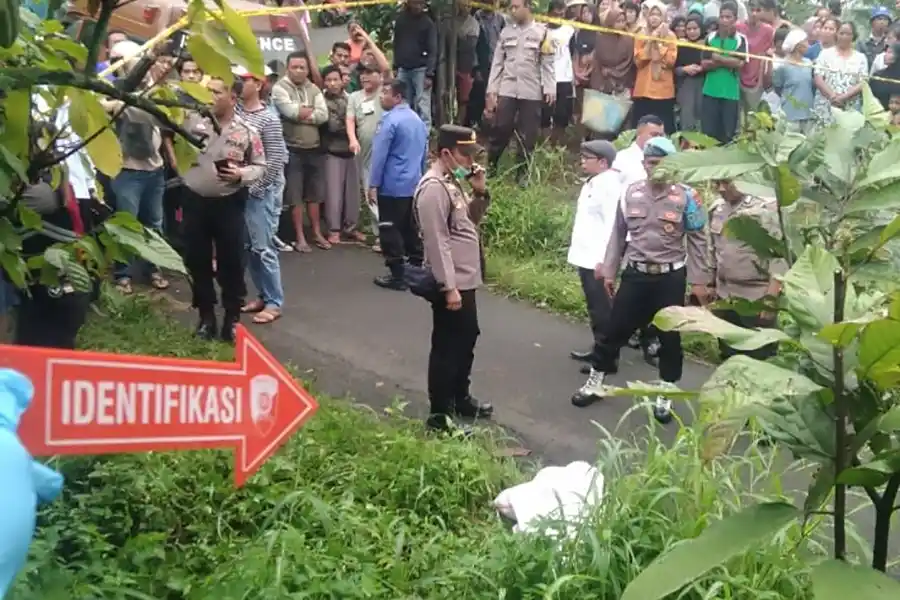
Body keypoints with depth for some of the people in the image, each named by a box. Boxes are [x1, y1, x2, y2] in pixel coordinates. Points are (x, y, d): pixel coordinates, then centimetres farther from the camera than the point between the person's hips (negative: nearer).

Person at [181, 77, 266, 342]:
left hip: (229, 203, -2)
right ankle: (206, 316, 22)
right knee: (197, 260, 8)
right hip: (195, 200, 2)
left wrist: (241, 175, -15)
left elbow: (260, 166, 0)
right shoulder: (194, 120, -1)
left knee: (231, 261, 3)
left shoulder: (247, 131, -4)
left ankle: (232, 318, 17)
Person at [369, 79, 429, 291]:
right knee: (410, 229, 15)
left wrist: (373, 185, -12)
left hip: (392, 186, -8)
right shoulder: (418, 119, 12)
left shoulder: (390, 120, -15)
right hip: (413, 185, 8)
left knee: (390, 231, -1)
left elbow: (379, 155, -16)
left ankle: (397, 275, 0)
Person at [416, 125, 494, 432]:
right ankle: (440, 414, 10)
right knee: (447, 348, -1)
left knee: (467, 339, 21)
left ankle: (460, 398, 37)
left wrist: (480, 193, 2)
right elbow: (437, 242, -23)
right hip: (451, 283, -10)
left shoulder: (453, 180, 11)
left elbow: (471, 221, 19)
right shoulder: (434, 187, -20)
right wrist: (449, 287, -24)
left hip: (466, 279, 10)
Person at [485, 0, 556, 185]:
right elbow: (497, 62, 9)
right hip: (507, 90, 2)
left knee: (527, 135, 2)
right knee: (500, 130, -1)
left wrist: (550, 88, -9)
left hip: (531, 92, -2)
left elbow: (547, 63, -1)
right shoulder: (506, 32, 8)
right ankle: (490, 166, 14)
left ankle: (522, 172, 13)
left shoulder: (542, 32, 1)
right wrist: (491, 89, 4)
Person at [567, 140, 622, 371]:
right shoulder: (591, 183, 14)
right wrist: (580, 253, 17)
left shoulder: (610, 185, -15)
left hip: (597, 260, -10)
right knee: (595, 307, 17)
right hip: (587, 258, 10)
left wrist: (603, 259, -24)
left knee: (602, 308, -3)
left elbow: (612, 224, -21)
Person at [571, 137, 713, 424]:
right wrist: (609, 271, 8)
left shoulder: (685, 196, -7)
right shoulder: (631, 193, 1)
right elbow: (618, 235, 9)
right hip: (635, 274, 2)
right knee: (615, 330, 9)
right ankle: (595, 383, 25)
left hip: (671, 277, -2)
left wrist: (699, 280, -4)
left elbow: (697, 239, -2)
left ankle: (664, 396, 23)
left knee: (669, 337, 8)